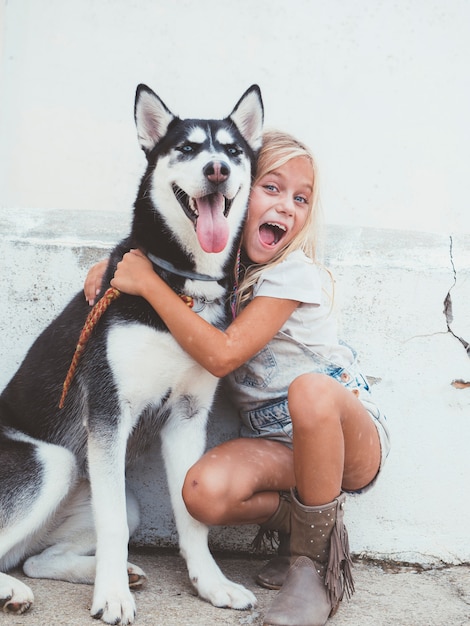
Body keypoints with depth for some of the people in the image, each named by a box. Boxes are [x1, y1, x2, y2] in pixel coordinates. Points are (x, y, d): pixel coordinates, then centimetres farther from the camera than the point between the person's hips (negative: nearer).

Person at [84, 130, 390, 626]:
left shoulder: (294, 273, -18)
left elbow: (221, 355, -28)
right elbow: (154, 247, 21)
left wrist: (148, 283, -24)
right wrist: (113, 264, -1)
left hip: (352, 438, -4)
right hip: (275, 445, 4)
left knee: (310, 389, -40)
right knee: (204, 492, -28)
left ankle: (315, 563, -20)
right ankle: (301, 521, 3)